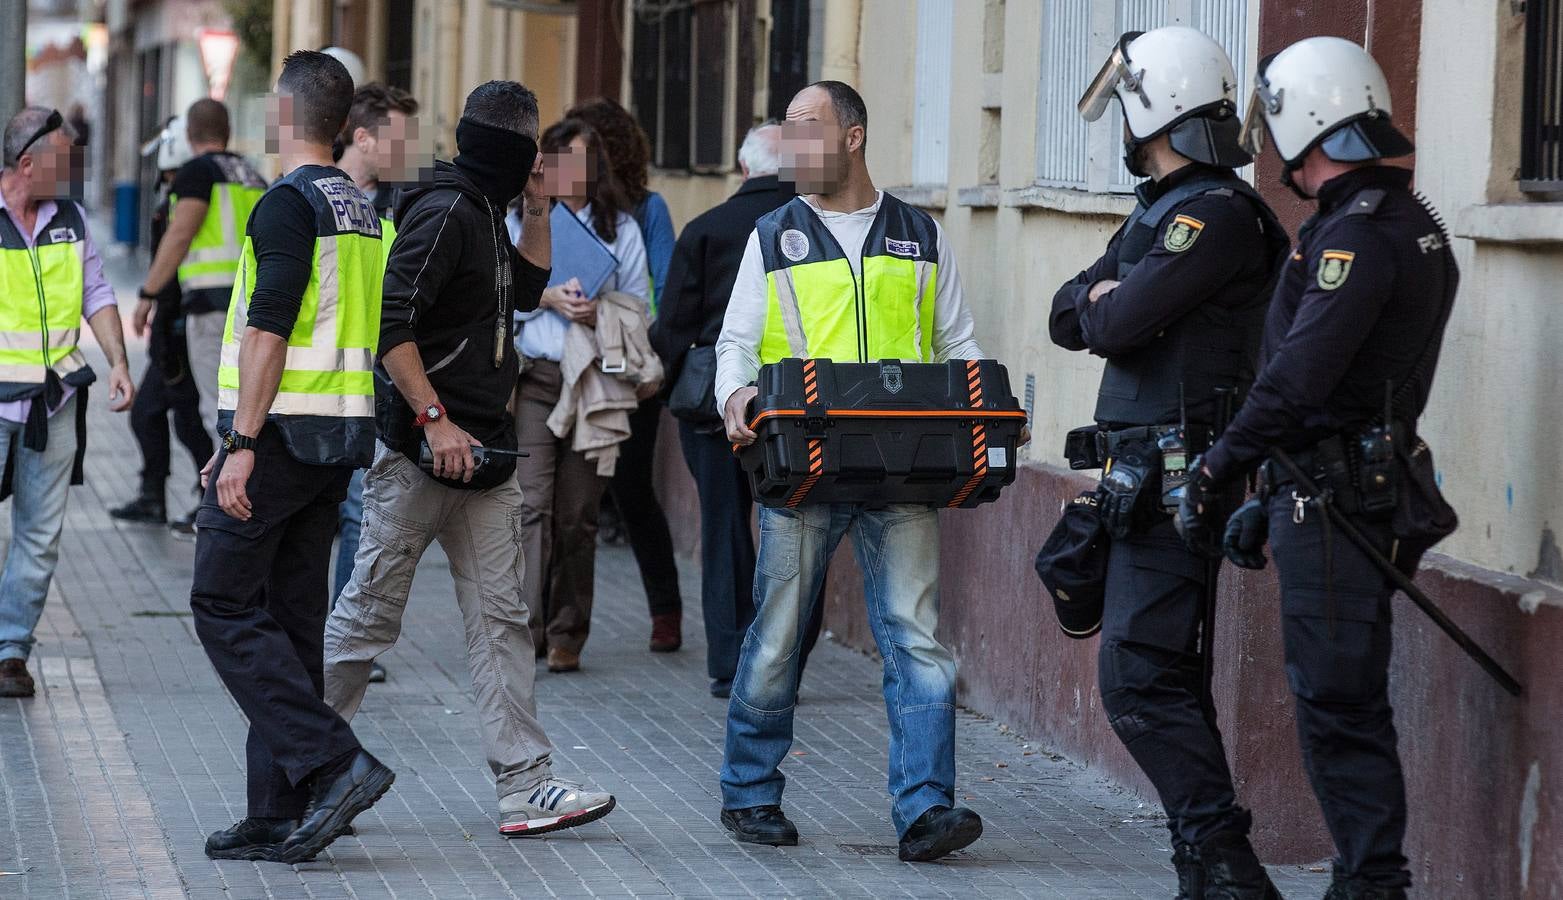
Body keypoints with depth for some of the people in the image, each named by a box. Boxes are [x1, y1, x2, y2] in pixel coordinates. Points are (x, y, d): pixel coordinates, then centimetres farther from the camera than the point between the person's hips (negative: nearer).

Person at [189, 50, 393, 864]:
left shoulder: (288, 204, -13)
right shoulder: (361, 210, 15)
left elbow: (269, 330, -19)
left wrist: (241, 442, -19)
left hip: (280, 430, -8)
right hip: (340, 436, 9)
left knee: (225, 605, -3)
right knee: (292, 617, 9)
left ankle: (333, 762, -14)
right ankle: (280, 818, 7)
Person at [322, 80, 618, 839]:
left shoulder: (482, 214, 15)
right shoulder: (444, 214, -15)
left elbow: (526, 291, 28)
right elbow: (390, 324, -22)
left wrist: (537, 212, 15)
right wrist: (434, 419, -25)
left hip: (480, 450, 9)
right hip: (419, 445, -9)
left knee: (501, 617, 4)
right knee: (370, 610, 0)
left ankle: (525, 786, 2)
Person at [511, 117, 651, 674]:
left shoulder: (620, 227, 11)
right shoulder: (520, 221, 11)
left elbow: (637, 304, 10)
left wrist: (600, 311, -11)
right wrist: (548, 298, -12)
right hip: (534, 377, -1)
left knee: (578, 513, 1)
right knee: (532, 505, -13)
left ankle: (566, 637, 9)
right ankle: (524, 631, -18)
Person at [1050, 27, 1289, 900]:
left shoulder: (1219, 215, -14)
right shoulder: (1158, 213, 17)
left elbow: (1115, 324, -19)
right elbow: (1067, 318, 15)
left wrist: (1103, 305, 3)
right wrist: (1111, 305, -5)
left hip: (1180, 472, -10)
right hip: (1147, 470, 10)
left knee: (1140, 674, -14)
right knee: (1166, 675, 11)